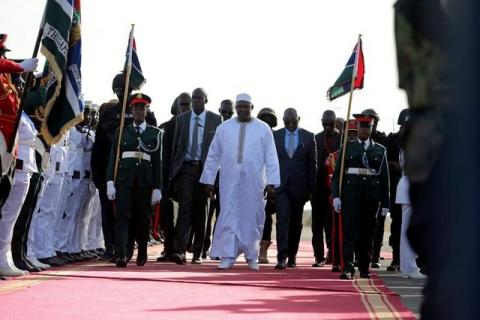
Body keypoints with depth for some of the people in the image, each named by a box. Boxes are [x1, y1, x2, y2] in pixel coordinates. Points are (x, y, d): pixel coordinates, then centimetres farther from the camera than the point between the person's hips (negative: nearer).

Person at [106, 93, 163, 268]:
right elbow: (113, 157, 6)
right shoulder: (121, 131, 10)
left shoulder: (155, 133, 9)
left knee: (142, 218, 8)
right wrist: (110, 181, -5)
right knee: (122, 216, -10)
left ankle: (142, 254, 23)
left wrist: (157, 188, 1)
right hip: (124, 180, 0)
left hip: (145, 182, 0)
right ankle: (121, 256, -16)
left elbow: (158, 162, 6)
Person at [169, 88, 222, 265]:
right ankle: (180, 251, -18)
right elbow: (176, 145, 11)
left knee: (199, 211, 6)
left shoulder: (216, 119, 4)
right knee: (184, 208, -11)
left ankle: (197, 253, 16)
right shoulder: (181, 119, 9)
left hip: (205, 169, 0)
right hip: (185, 168, 0)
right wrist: (173, 171, 6)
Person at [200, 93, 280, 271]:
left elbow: (271, 158, 1)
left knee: (252, 218, 5)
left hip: (253, 183, 0)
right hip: (229, 182, 1)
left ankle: (251, 257, 17)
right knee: (228, 217, -5)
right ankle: (227, 257, -4)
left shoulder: (263, 129, 4)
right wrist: (208, 180, 6)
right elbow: (213, 156, 10)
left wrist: (271, 183, -6)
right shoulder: (224, 128, 7)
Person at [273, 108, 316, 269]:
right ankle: (282, 257, -15)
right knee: (283, 219, -11)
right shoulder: (275, 136, 4)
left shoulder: (308, 137, 3)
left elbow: (312, 164, 5)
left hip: (299, 185, 1)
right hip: (281, 184, -1)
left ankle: (292, 256, 21)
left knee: (296, 222, 9)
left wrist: (311, 188, 2)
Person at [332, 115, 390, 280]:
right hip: (351, 194, -2)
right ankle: (348, 268, -15)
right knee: (350, 230, -11)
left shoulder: (380, 150, 11)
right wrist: (336, 195, -8)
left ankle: (364, 268, 19)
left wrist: (385, 203, 6)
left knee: (368, 232, 7)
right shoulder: (348, 148, 8)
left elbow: (384, 178, 9)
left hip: (372, 197, 2)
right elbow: (337, 173, 4)